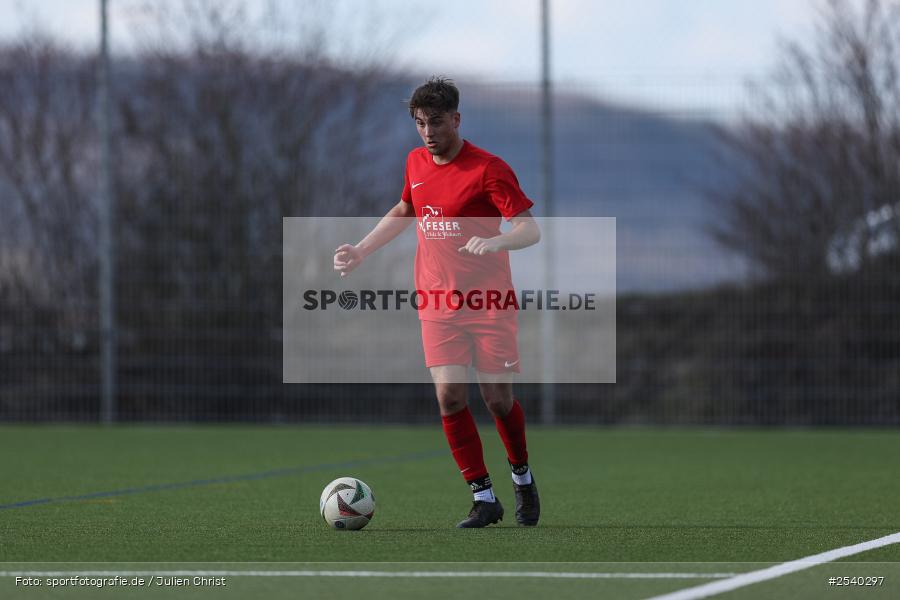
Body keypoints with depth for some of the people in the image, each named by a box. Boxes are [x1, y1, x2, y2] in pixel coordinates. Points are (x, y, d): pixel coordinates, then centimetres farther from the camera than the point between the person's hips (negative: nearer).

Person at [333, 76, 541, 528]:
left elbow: (530, 229, -16)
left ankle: (522, 478, 28)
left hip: (489, 303, -4)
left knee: (497, 398, 0)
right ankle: (483, 499, -3)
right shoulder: (416, 162, 8)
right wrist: (362, 249, 24)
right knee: (450, 396, -10)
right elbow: (404, 210, 28)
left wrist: (497, 241, -36)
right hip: (437, 303, 4)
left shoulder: (488, 169, -11)